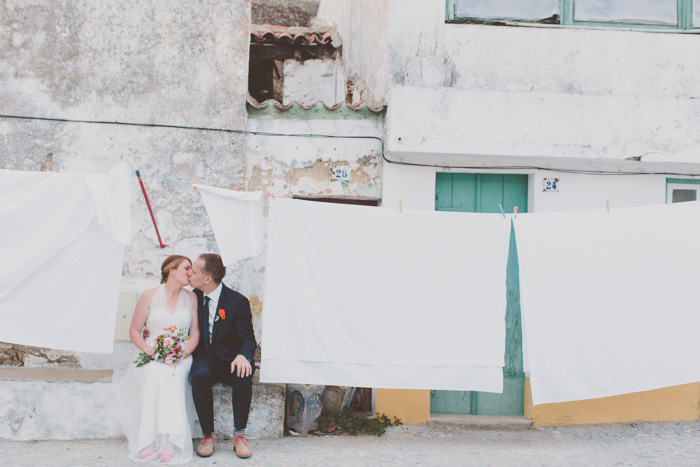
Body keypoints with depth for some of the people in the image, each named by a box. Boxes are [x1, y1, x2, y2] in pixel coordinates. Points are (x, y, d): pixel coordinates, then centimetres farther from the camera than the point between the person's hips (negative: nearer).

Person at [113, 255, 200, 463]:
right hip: (152, 357, -1)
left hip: (181, 358, 1)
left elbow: (195, 334, 10)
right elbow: (134, 331, 8)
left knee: (174, 376, -34)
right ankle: (148, 442, -35)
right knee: (154, 376, -35)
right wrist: (148, 349, -12)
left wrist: (183, 352, -10)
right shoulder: (149, 296, 5)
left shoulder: (191, 298, 12)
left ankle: (169, 442, -40)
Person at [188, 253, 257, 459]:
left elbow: (248, 339, -10)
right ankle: (208, 435, -20)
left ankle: (239, 434, -19)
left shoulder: (237, 301, -8)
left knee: (243, 377, -36)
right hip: (204, 357, 2)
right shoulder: (194, 297, 5)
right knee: (200, 376, -33)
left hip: (230, 359, -2)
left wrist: (242, 356, -33)